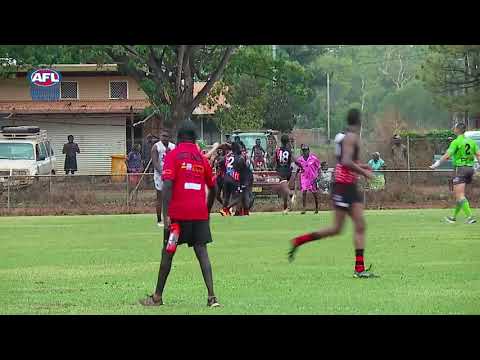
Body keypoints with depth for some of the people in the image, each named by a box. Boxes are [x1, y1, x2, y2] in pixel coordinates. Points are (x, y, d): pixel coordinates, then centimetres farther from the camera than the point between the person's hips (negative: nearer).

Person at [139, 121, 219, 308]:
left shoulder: (173, 155, -2)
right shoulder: (202, 158, 11)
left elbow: (167, 185, -13)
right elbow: (212, 188, 18)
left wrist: (166, 214, -16)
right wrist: (207, 211, 32)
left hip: (178, 213, -3)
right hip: (200, 213, 3)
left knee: (168, 252, 8)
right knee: (202, 251, 0)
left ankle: (158, 297, 16)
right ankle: (211, 296, -13)